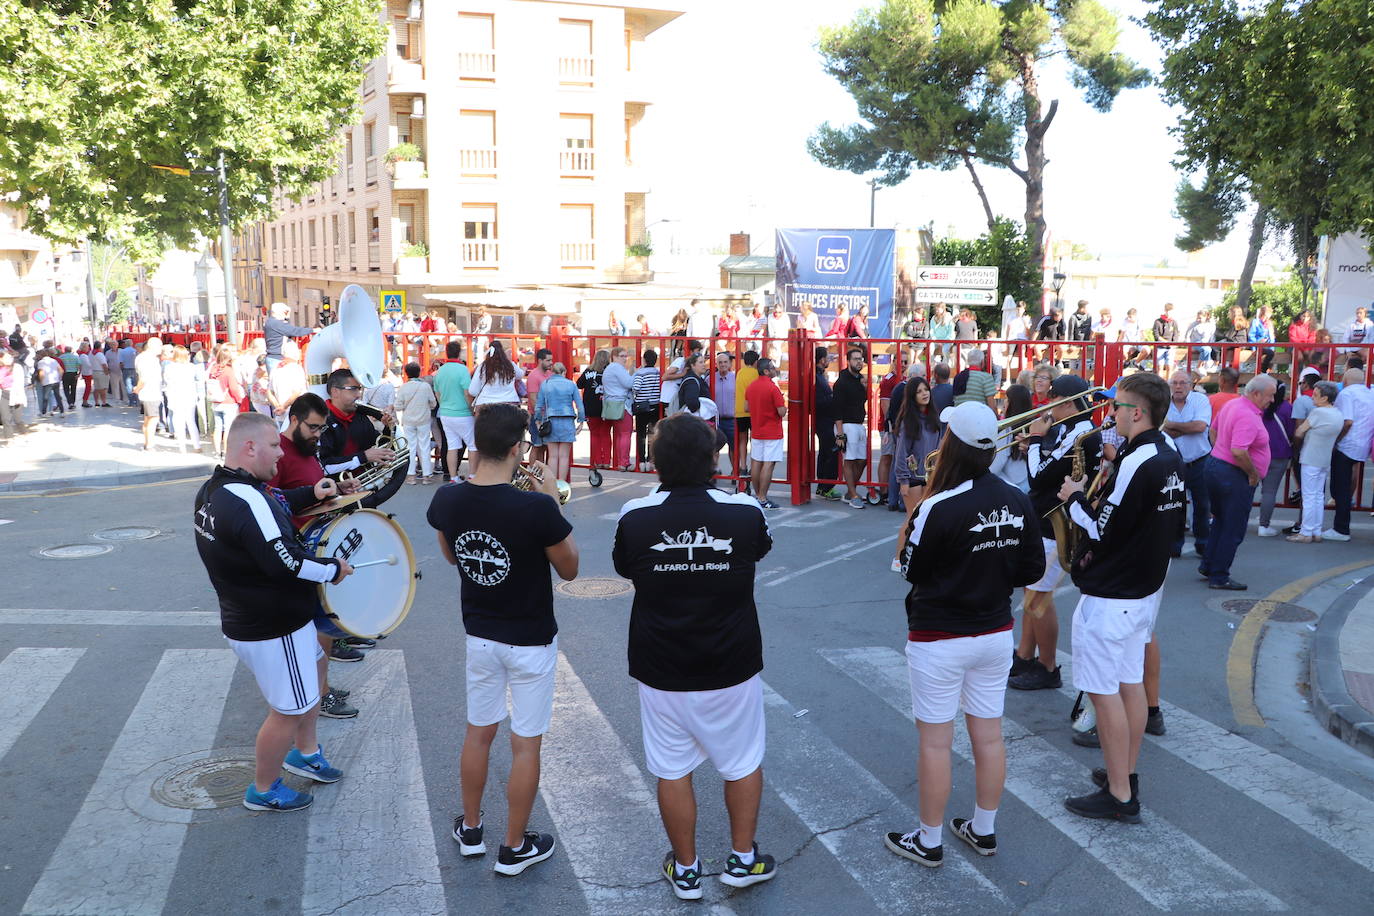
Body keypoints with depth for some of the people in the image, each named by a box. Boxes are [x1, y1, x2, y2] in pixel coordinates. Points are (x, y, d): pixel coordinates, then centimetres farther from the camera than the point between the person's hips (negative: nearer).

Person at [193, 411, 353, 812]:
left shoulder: (213, 490, 3)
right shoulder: (246, 502, -30)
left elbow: (273, 506, 20)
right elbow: (286, 563, -33)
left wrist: (309, 494, 8)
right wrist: (333, 569, -18)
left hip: (244, 619, 10)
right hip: (272, 630, -10)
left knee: (308, 684, 29)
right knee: (289, 710, 8)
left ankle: (306, 753, 47)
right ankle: (264, 791, 26)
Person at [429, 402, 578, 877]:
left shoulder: (447, 501, -12)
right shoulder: (536, 508, -28)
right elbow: (569, 569, -11)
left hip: (479, 635, 5)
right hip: (531, 642, -5)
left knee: (478, 732, 21)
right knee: (525, 745, 10)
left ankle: (470, 829, 37)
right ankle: (514, 849, 23)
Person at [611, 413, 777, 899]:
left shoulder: (635, 517, -13)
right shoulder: (745, 512, -14)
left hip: (661, 670, 0)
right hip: (732, 667, 0)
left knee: (673, 770, 15)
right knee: (744, 763, 20)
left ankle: (685, 869, 29)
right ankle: (742, 859, 33)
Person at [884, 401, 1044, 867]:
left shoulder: (938, 508, -22)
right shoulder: (1018, 502, -5)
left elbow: (911, 571, -9)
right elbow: (1033, 571, 3)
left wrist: (913, 517, 1)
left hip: (939, 640, -6)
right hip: (996, 633, 6)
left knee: (935, 741, 6)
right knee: (989, 735, 16)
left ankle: (928, 841, 19)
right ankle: (983, 830, 32)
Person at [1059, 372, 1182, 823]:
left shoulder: (1136, 463, -23)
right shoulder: (1169, 456, 7)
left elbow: (1102, 530, -22)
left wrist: (1076, 498, -5)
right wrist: (1097, 497, 10)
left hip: (1110, 596, -10)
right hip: (1146, 587, 10)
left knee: (1104, 691, -1)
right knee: (1130, 683, 18)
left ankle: (1119, 796, 6)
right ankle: (1126, 774, 30)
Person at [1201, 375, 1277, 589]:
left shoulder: (1230, 405, 7)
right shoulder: (1248, 416, -23)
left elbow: (1213, 430, 22)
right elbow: (1239, 451, -33)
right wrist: (1254, 474, -20)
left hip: (1215, 465, 10)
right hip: (1234, 475, -10)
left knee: (1221, 521, 23)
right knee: (1233, 530, 1)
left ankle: (1208, 565, 28)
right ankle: (1219, 577, 8)